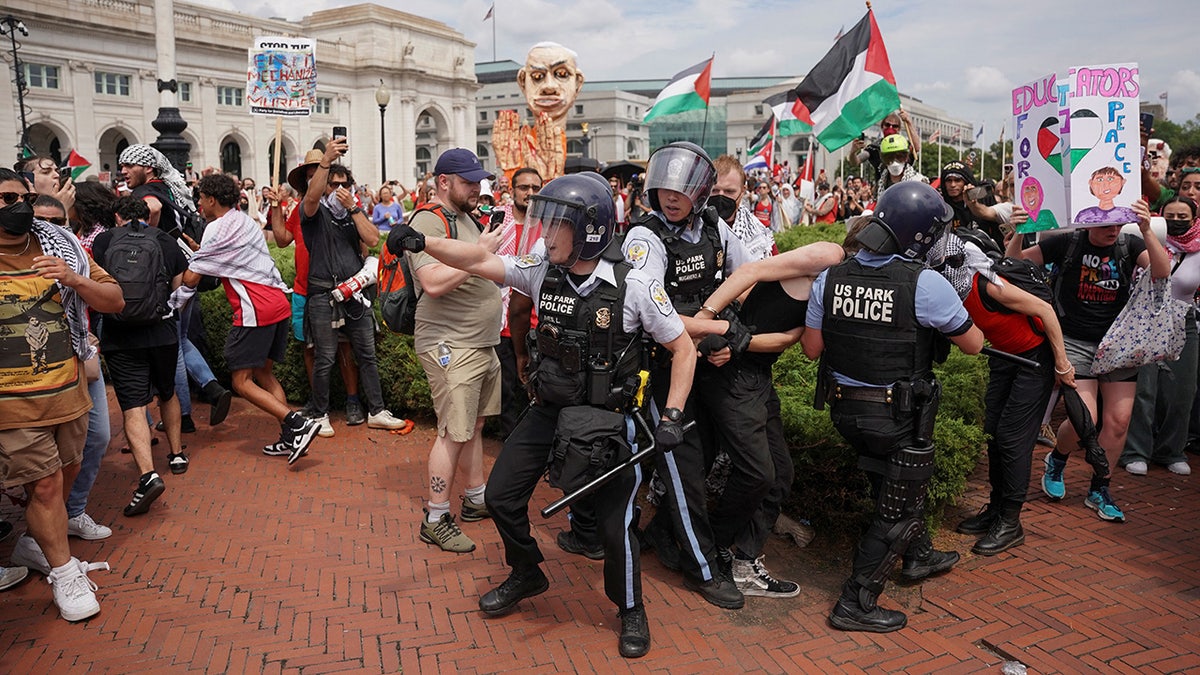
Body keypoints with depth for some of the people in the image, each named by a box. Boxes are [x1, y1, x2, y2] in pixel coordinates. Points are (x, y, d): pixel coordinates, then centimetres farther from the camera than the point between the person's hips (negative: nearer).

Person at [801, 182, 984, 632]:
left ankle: (919, 556, 51)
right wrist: (959, 318, 16)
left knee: (901, 482, 29)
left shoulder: (830, 278, -6)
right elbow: (973, 344, -5)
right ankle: (856, 604, 17)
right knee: (895, 511, 12)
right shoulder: (926, 285, -19)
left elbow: (811, 348, 1)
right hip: (899, 417, -6)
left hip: (844, 409, 6)